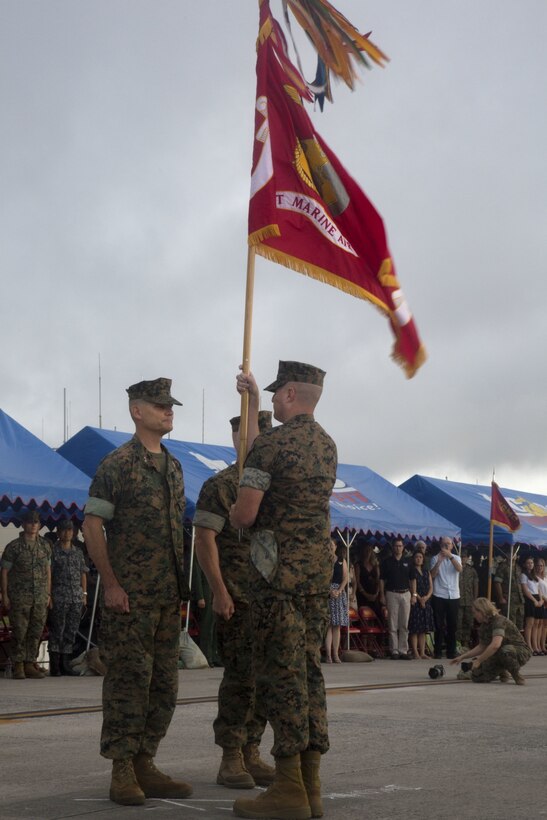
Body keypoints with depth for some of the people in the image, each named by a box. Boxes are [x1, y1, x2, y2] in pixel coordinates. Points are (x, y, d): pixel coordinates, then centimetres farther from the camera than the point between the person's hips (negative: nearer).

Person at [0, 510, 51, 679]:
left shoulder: (45, 546, 10)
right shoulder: (14, 546, -2)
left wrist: (48, 594, 12)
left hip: (40, 597, 4)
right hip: (19, 597, -4)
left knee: (36, 632, 3)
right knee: (19, 632, -4)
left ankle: (30, 664, 10)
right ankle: (18, 665, 3)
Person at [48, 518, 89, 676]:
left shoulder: (78, 552, 15)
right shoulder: (52, 551, 0)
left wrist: (84, 593, 13)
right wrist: (49, 595, -9)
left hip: (76, 598, 5)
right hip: (59, 598, -5)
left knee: (71, 631, 6)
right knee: (57, 631, -5)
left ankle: (65, 664, 12)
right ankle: (54, 666, -2)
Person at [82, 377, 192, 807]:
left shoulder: (174, 467, 15)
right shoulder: (117, 463, -6)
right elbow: (92, 526, -9)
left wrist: (182, 585, 15)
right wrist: (110, 583, -15)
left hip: (168, 596, 7)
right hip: (129, 595, -7)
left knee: (164, 685, 9)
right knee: (129, 679, -4)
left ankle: (145, 765, 18)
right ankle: (122, 772, 4)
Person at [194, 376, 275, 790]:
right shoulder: (219, 485, -2)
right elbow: (205, 540, -7)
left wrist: (254, 400, -6)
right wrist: (219, 591, -14)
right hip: (238, 596, -6)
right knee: (241, 675, -6)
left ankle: (251, 753, 15)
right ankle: (230, 759, 1)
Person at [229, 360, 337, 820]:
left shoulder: (271, 443, -11)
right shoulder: (328, 446, 13)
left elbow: (245, 514, -17)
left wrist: (235, 516, 11)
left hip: (280, 569, -7)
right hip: (320, 567, 7)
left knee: (281, 673, -5)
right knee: (309, 669, 9)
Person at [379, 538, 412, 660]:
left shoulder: (407, 562, 11)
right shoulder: (387, 562, 4)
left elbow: (412, 579, 13)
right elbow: (382, 579, 3)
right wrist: (382, 595, -5)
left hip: (405, 594, 2)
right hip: (392, 594, -2)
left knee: (404, 625, 2)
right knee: (392, 625, -2)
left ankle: (403, 650, 6)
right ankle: (394, 651, 1)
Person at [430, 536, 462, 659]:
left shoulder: (456, 558, 11)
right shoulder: (436, 558, 5)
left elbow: (459, 569, -11)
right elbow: (432, 575, -7)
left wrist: (450, 556, -22)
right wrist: (439, 561, -17)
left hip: (454, 596, 2)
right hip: (439, 596, -2)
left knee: (452, 625, 4)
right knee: (439, 625, -1)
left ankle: (451, 651, 11)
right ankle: (438, 651, 3)